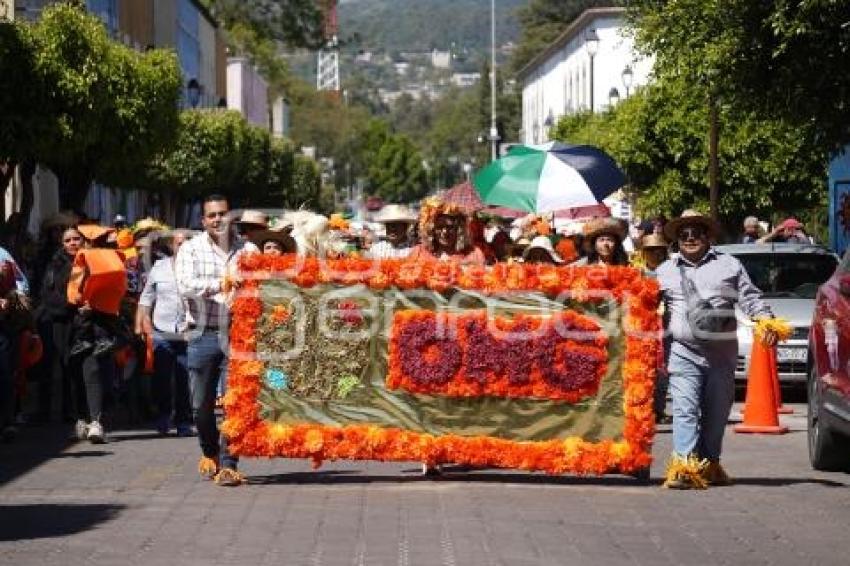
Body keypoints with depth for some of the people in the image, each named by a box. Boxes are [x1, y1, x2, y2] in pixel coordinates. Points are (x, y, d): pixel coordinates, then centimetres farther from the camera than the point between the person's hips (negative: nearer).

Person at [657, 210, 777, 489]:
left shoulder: (729, 265, 14)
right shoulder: (666, 270, 16)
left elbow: (749, 298, 9)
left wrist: (766, 320, -8)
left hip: (722, 352, 1)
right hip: (683, 352, -1)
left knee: (717, 411, 5)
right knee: (685, 408, -13)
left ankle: (709, 463, 17)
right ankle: (684, 463, -22)